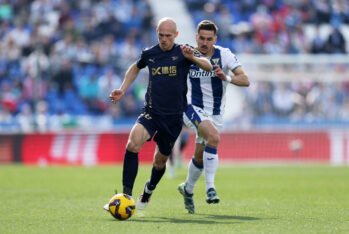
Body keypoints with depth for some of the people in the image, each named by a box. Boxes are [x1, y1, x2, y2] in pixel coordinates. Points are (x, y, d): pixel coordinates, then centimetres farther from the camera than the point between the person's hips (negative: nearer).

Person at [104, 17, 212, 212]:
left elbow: (208, 66, -15)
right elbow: (136, 68, 25)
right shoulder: (149, 54, 3)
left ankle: (148, 192, 44)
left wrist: (192, 57, -34)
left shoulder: (182, 52, -4)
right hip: (151, 113, 0)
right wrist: (122, 90, 16)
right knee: (133, 144, -27)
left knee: (160, 160, 13)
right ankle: (126, 195, -27)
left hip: (174, 116, 0)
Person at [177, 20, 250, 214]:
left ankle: (188, 189, 40)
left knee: (201, 156, 12)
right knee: (214, 137, -30)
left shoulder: (224, 54, -11)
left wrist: (227, 78, -36)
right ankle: (210, 187, -28)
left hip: (216, 113, 2)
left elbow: (245, 80, -19)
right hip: (193, 108, -2)